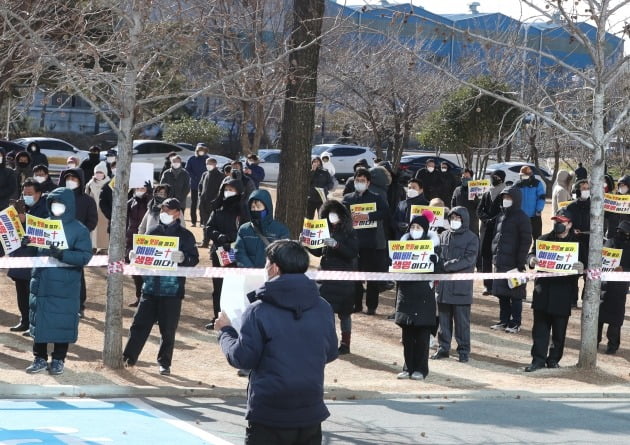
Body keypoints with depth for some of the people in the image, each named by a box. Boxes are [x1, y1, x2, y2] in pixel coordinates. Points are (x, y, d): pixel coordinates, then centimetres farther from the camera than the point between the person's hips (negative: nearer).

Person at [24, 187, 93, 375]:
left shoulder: (79, 230, -4)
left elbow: (85, 256, -13)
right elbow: (35, 250, 15)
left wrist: (61, 254, -25)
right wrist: (27, 244, -8)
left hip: (65, 286, -4)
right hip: (41, 283, 4)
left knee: (62, 322, 1)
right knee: (39, 321, 6)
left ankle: (58, 360, 13)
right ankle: (40, 359, 16)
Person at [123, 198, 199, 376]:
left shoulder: (185, 235, 2)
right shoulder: (153, 232, 12)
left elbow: (194, 259, -4)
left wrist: (182, 258, -25)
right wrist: (134, 256, -6)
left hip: (173, 289, -3)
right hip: (151, 286, 3)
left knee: (168, 329, 1)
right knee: (140, 323, 1)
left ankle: (164, 363, 11)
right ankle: (128, 358, 7)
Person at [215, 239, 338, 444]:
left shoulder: (259, 311, -12)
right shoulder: (323, 308, 1)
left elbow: (242, 358, -9)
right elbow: (331, 353, 10)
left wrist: (225, 332, 8)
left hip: (269, 414, -4)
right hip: (310, 413, 4)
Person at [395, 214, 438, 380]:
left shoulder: (431, 243, 1)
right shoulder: (405, 241, 11)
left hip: (423, 293, -3)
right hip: (406, 291, 3)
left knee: (422, 334, -2)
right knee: (407, 334, 6)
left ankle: (421, 369, 4)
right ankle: (408, 368, 12)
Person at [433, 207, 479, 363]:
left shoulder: (471, 238, -2)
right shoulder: (444, 236, 13)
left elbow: (469, 260, -11)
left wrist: (448, 266, -16)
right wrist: (442, 266, -8)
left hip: (461, 286, -4)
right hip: (443, 284, 4)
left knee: (462, 320, 0)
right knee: (443, 318, 9)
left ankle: (464, 351, 7)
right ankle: (443, 347, 19)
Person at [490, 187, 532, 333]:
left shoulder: (521, 218, -7)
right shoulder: (501, 216, 15)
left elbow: (526, 241, -11)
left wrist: (521, 262, -15)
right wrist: (494, 255, 13)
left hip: (514, 263, -7)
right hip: (500, 262, 7)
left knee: (515, 294, -2)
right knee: (501, 293, 11)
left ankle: (515, 323, 4)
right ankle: (504, 320, 20)